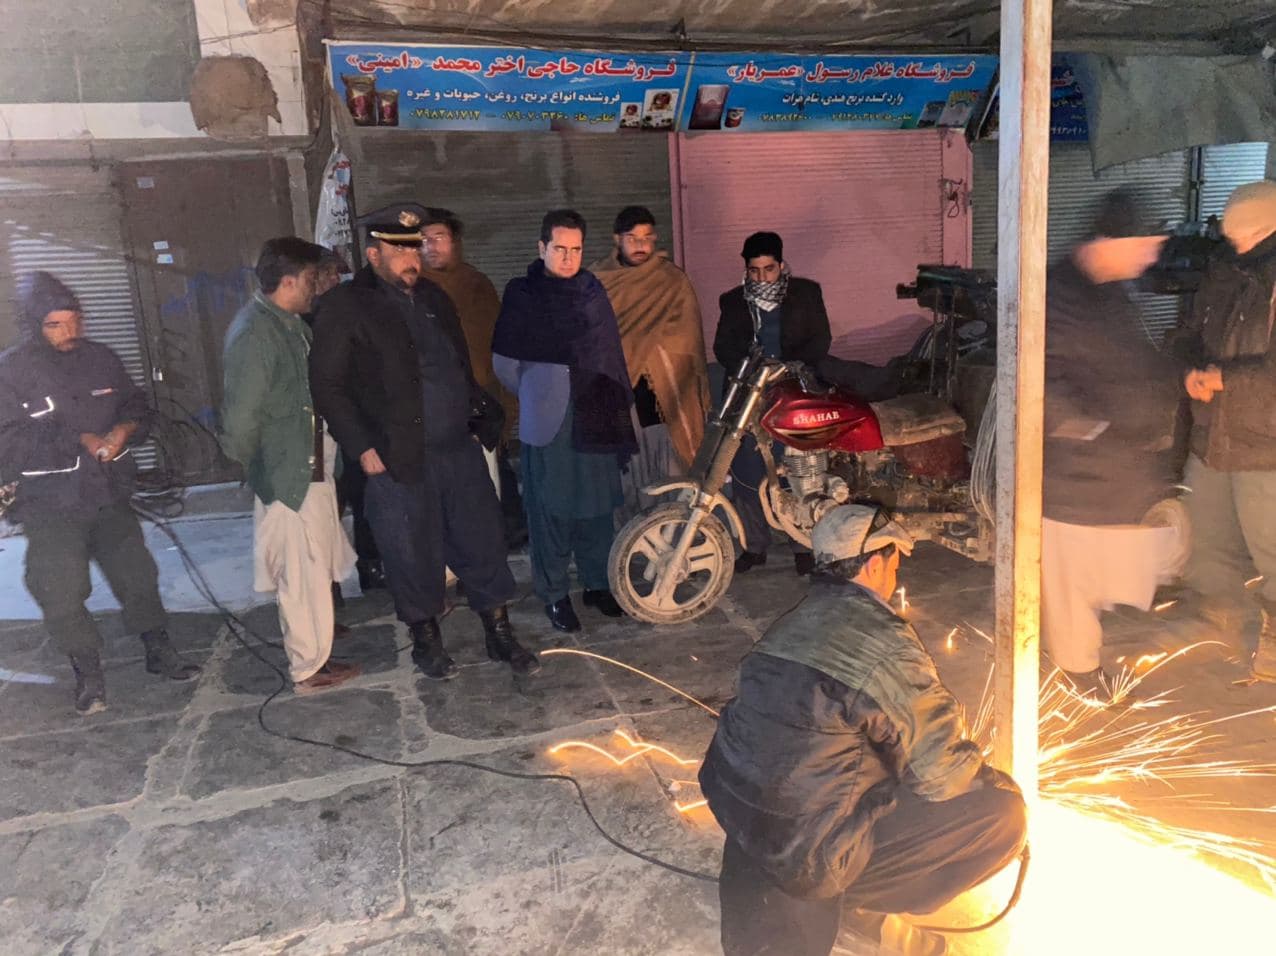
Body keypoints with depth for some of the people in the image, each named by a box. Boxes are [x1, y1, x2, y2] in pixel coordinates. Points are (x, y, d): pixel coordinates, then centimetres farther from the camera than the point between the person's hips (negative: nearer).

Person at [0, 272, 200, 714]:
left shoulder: (101, 358, 3)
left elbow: (137, 407, 10)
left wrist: (125, 428, -13)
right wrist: (79, 441, -20)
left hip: (110, 495, 4)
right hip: (51, 508, -3)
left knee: (137, 576, 12)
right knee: (63, 596, -1)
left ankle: (159, 652, 30)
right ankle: (87, 673, 19)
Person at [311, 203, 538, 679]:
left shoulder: (434, 298, 14)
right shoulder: (344, 308, -5)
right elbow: (328, 386, -8)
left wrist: (480, 420, 12)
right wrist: (362, 447, -14)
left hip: (459, 448, 5)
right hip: (398, 459, -5)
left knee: (483, 541, 9)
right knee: (414, 555, 6)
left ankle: (499, 634, 23)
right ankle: (426, 639, 26)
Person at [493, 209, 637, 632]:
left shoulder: (592, 289, 10)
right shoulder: (521, 294, -1)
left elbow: (610, 351, 10)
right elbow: (504, 359, 3)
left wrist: (618, 404, 5)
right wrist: (535, 396, 8)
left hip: (595, 417, 4)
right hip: (547, 422, -3)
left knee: (598, 505, 10)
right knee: (551, 509, 1)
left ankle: (598, 583, 25)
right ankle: (554, 594, 13)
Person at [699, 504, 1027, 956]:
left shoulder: (794, 622, 7)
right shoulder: (882, 639, -16)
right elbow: (942, 772, -14)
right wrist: (999, 782, 8)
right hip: (803, 849, -8)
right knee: (1002, 812, -1)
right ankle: (859, 898, 7)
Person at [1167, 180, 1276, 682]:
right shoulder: (1223, 271, 7)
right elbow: (1190, 333, 13)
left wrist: (1223, 377, -19)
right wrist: (1194, 368, -7)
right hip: (1210, 435, 7)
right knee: (1206, 535, 19)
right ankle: (1213, 617, 39)